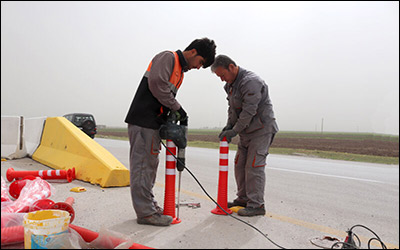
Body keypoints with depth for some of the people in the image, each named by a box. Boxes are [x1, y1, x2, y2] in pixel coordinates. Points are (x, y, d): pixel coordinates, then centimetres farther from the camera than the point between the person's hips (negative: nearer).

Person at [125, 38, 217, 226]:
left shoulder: (180, 71, 23)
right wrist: (177, 107, -13)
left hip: (153, 123, 10)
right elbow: (156, 83, -20)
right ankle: (145, 212, -1)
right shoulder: (168, 57, -5)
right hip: (143, 121, -10)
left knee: (149, 164, 14)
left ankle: (149, 204, 25)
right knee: (142, 164, -6)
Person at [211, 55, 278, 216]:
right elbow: (232, 108, 16)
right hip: (246, 131, 9)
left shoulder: (251, 82, -20)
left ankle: (257, 205, -2)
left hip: (261, 129, -9)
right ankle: (243, 198, 22)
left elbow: (249, 111, -25)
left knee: (254, 166, -10)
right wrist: (229, 125, 1)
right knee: (240, 165, 10)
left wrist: (234, 131, -22)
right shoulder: (231, 84, 12)